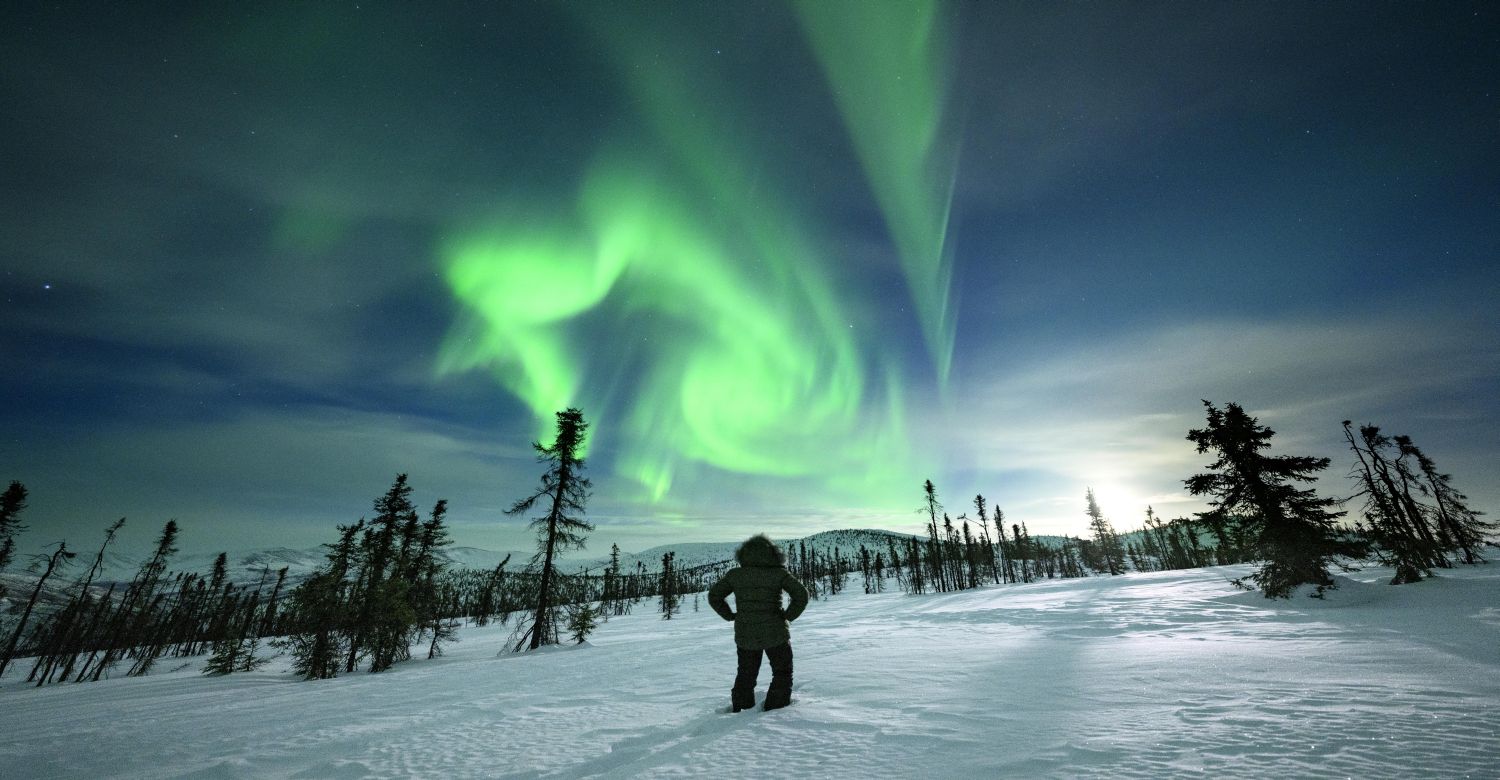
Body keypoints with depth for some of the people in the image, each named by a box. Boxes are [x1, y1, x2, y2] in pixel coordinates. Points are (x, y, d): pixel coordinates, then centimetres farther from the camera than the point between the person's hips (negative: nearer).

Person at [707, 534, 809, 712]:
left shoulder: (735, 574, -3)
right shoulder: (779, 573, -10)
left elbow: (714, 596, 3)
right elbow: (801, 595, -14)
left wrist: (730, 615, 5)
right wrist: (788, 616, -5)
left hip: (745, 635, 3)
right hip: (775, 633, -2)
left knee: (746, 674, 25)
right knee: (782, 673, 20)